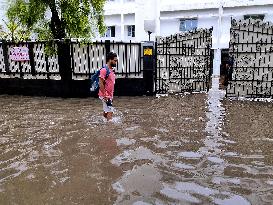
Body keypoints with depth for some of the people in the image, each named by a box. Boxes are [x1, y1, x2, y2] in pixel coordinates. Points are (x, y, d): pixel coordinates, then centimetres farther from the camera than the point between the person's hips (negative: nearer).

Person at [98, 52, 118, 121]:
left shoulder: (112, 70, 13)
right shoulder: (104, 70, -15)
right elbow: (101, 84, -19)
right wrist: (105, 96, -20)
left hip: (109, 96, 9)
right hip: (106, 96, -9)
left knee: (106, 113, 15)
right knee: (110, 112, -9)